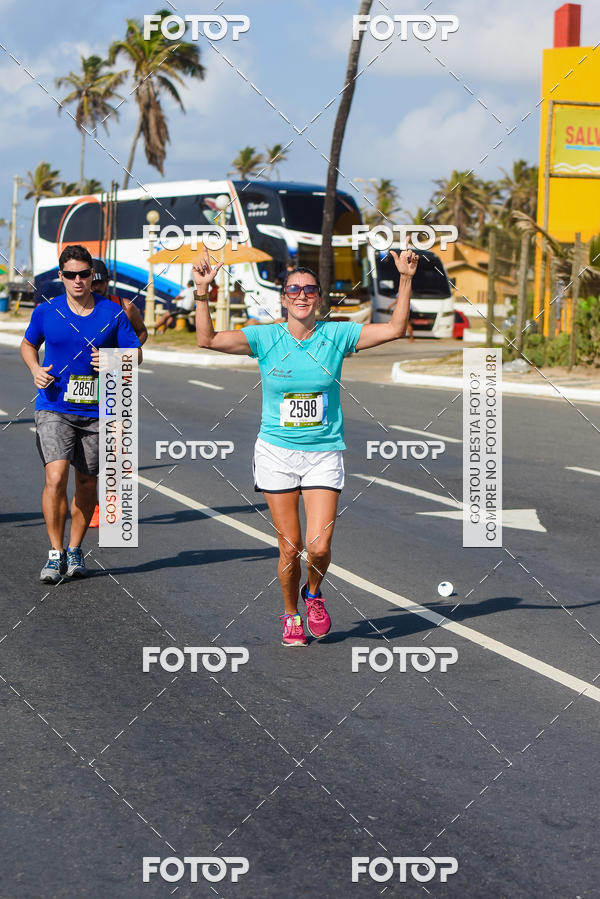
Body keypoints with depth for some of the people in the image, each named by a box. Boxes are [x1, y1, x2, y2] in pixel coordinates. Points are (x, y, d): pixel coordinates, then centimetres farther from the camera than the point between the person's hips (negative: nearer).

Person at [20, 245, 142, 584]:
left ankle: (75, 549, 28)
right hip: (54, 408, -1)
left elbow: (136, 353, 6)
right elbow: (28, 345, 19)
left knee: (87, 481, 9)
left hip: (96, 412, 1)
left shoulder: (113, 314, 0)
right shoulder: (46, 312, 2)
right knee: (56, 477, -16)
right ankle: (56, 553, -5)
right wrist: (35, 369, -2)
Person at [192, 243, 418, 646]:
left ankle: (314, 593, 22)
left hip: (324, 454, 0)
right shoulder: (265, 338, -2)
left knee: (319, 546, -11)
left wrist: (406, 280, -14)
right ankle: (291, 615, 25)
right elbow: (208, 339, -10)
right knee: (290, 546, 2)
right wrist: (202, 292, -20)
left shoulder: (337, 335, -1)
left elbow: (394, 329, -5)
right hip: (277, 451, 0)